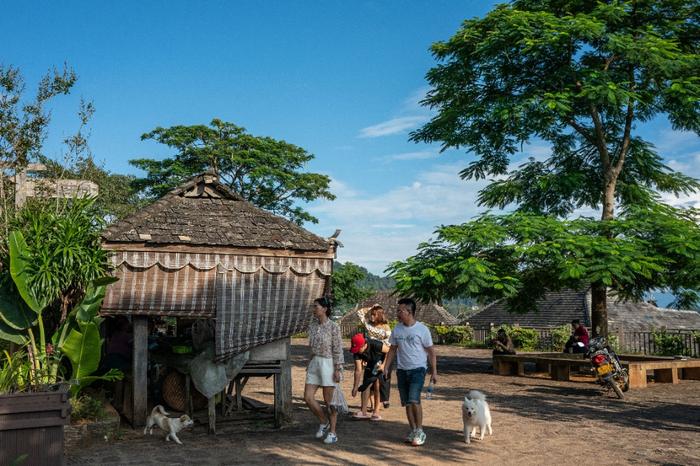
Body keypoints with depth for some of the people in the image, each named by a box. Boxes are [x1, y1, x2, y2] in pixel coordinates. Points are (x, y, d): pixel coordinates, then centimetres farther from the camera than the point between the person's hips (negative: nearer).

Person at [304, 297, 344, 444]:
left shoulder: (333, 327, -11)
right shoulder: (312, 325, 8)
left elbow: (338, 350, -11)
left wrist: (338, 369, -15)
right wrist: (310, 364, 16)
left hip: (328, 364, -6)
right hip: (314, 363, 6)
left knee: (328, 400, 1)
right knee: (308, 397, -1)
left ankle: (332, 433, 14)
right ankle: (324, 422, 21)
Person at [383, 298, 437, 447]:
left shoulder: (422, 329, -8)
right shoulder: (397, 329, 6)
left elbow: (431, 351, -3)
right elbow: (392, 350, 14)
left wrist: (434, 371, -6)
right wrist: (386, 368, 8)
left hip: (418, 369, -5)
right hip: (402, 370, 5)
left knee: (414, 400, -17)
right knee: (407, 402, 8)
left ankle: (420, 431, -5)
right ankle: (413, 430, 20)